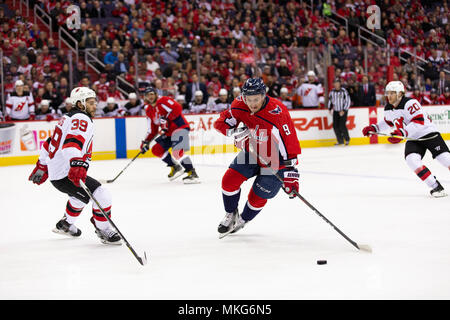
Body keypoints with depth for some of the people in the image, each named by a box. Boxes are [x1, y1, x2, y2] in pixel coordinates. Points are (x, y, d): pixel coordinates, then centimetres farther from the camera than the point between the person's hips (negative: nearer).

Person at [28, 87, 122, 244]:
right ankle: (104, 230, -2)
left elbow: (50, 143, 27)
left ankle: (65, 224, 50)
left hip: (55, 173, 11)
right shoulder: (82, 119, -13)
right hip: (65, 175, -11)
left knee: (81, 194, 36)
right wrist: (77, 164, -46)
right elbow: (72, 142, -32)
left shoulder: (68, 118, 19)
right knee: (102, 195, -15)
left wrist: (42, 167, 34)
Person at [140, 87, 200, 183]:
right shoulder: (149, 111, 14)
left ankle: (192, 174, -23)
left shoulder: (163, 101, -11)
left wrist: (166, 119, -26)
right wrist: (146, 142, 7)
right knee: (156, 150, 5)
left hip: (179, 127, -9)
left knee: (177, 151, -24)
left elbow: (177, 108, -25)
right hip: (168, 132, 9)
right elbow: (152, 129, 17)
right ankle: (175, 167, 16)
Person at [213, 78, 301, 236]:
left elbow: (290, 145, -33)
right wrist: (236, 131, -26)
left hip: (275, 159, -5)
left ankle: (243, 220, 31)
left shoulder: (278, 113, -34)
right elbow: (221, 122, -3)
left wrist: (290, 176, -36)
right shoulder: (239, 105, -17)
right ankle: (231, 215, 19)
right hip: (251, 152, 5)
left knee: (258, 196, -1)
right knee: (230, 179, -8)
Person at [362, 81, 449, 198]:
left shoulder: (410, 103, -21)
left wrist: (402, 133, -36)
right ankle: (436, 187, -16)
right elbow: (388, 122, 25)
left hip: (428, 134, -6)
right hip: (413, 139, 6)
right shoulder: (388, 109, 4)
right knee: (412, 160, -21)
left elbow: (419, 121, -29)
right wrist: (374, 128, 12)